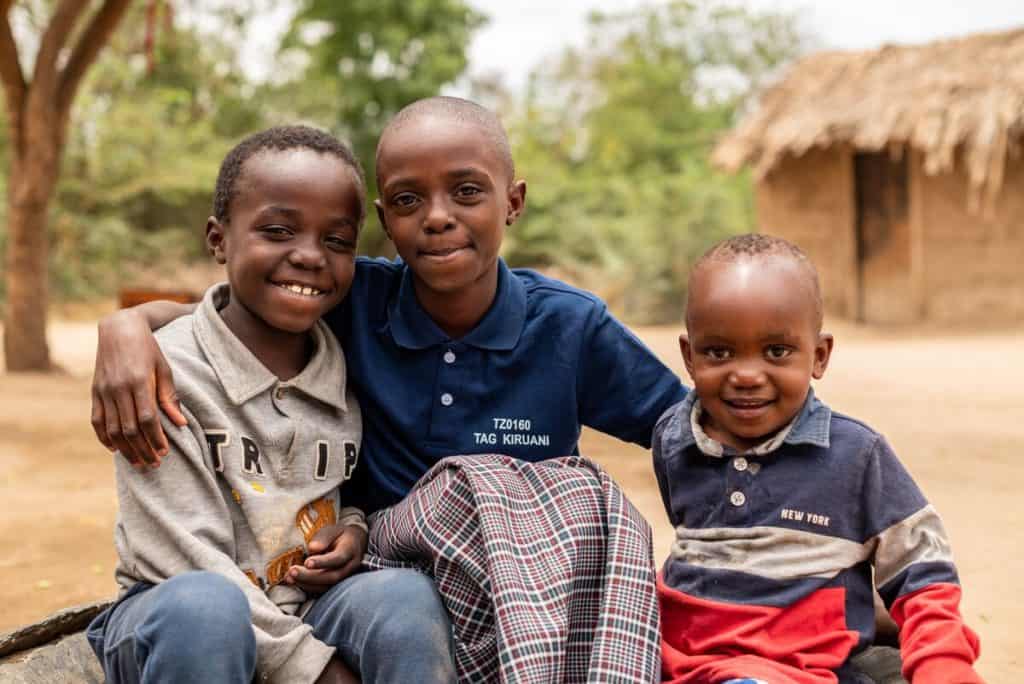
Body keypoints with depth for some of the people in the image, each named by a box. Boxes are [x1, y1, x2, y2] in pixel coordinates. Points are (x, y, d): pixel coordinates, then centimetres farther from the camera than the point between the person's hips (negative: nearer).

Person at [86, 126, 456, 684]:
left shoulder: (350, 371, 0)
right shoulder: (168, 371, -14)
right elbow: (189, 559, -18)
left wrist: (355, 524, -7)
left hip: (306, 619, 3)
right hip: (167, 620, -3)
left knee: (404, 594, -26)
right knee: (204, 602, -37)